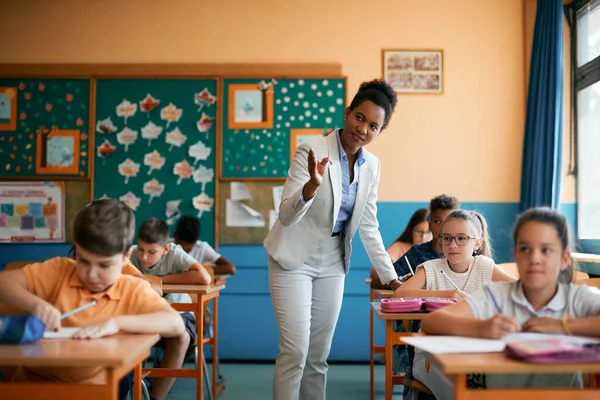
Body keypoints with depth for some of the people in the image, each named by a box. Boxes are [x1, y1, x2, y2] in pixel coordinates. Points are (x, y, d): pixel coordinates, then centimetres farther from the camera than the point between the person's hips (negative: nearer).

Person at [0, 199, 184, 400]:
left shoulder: (134, 290, -5)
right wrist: (36, 304, -22)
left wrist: (117, 322, -29)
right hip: (34, 381, 0)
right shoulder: (59, 270, 1)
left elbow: (176, 324, -19)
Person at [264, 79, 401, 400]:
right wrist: (313, 184, -39)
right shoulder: (311, 151, -16)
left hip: (332, 262, 6)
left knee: (319, 355, 11)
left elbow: (368, 226, 8)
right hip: (295, 258, -5)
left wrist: (389, 276, 7)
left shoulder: (372, 166, 1)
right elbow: (286, 216, -21)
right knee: (295, 351, -9)